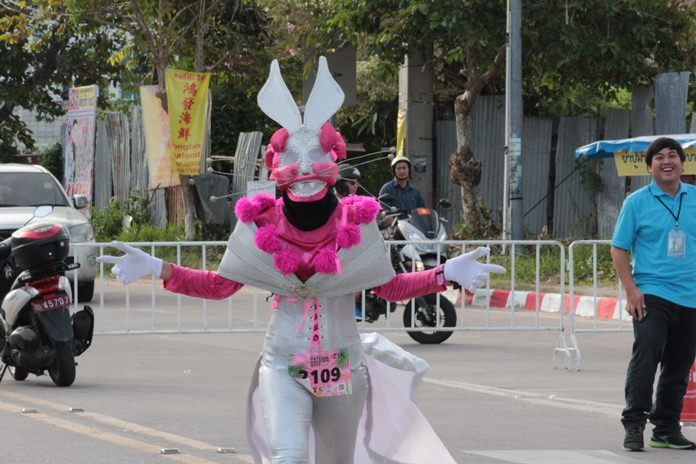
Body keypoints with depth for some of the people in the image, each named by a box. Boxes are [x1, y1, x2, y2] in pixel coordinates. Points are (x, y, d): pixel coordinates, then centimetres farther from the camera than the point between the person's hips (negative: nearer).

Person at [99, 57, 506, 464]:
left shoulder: (356, 223, -2)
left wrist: (446, 275, -6)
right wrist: (157, 269, -5)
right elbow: (220, 285, 4)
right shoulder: (261, 224, -2)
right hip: (283, 365, -1)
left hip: (341, 366, 2)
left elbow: (390, 287, 6)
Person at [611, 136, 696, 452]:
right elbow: (619, 250, 1)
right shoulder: (637, 202, 0)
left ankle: (666, 428, 19)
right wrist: (631, 290, -10)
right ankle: (634, 425, -14)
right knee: (645, 355, -19)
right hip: (651, 293, -4)